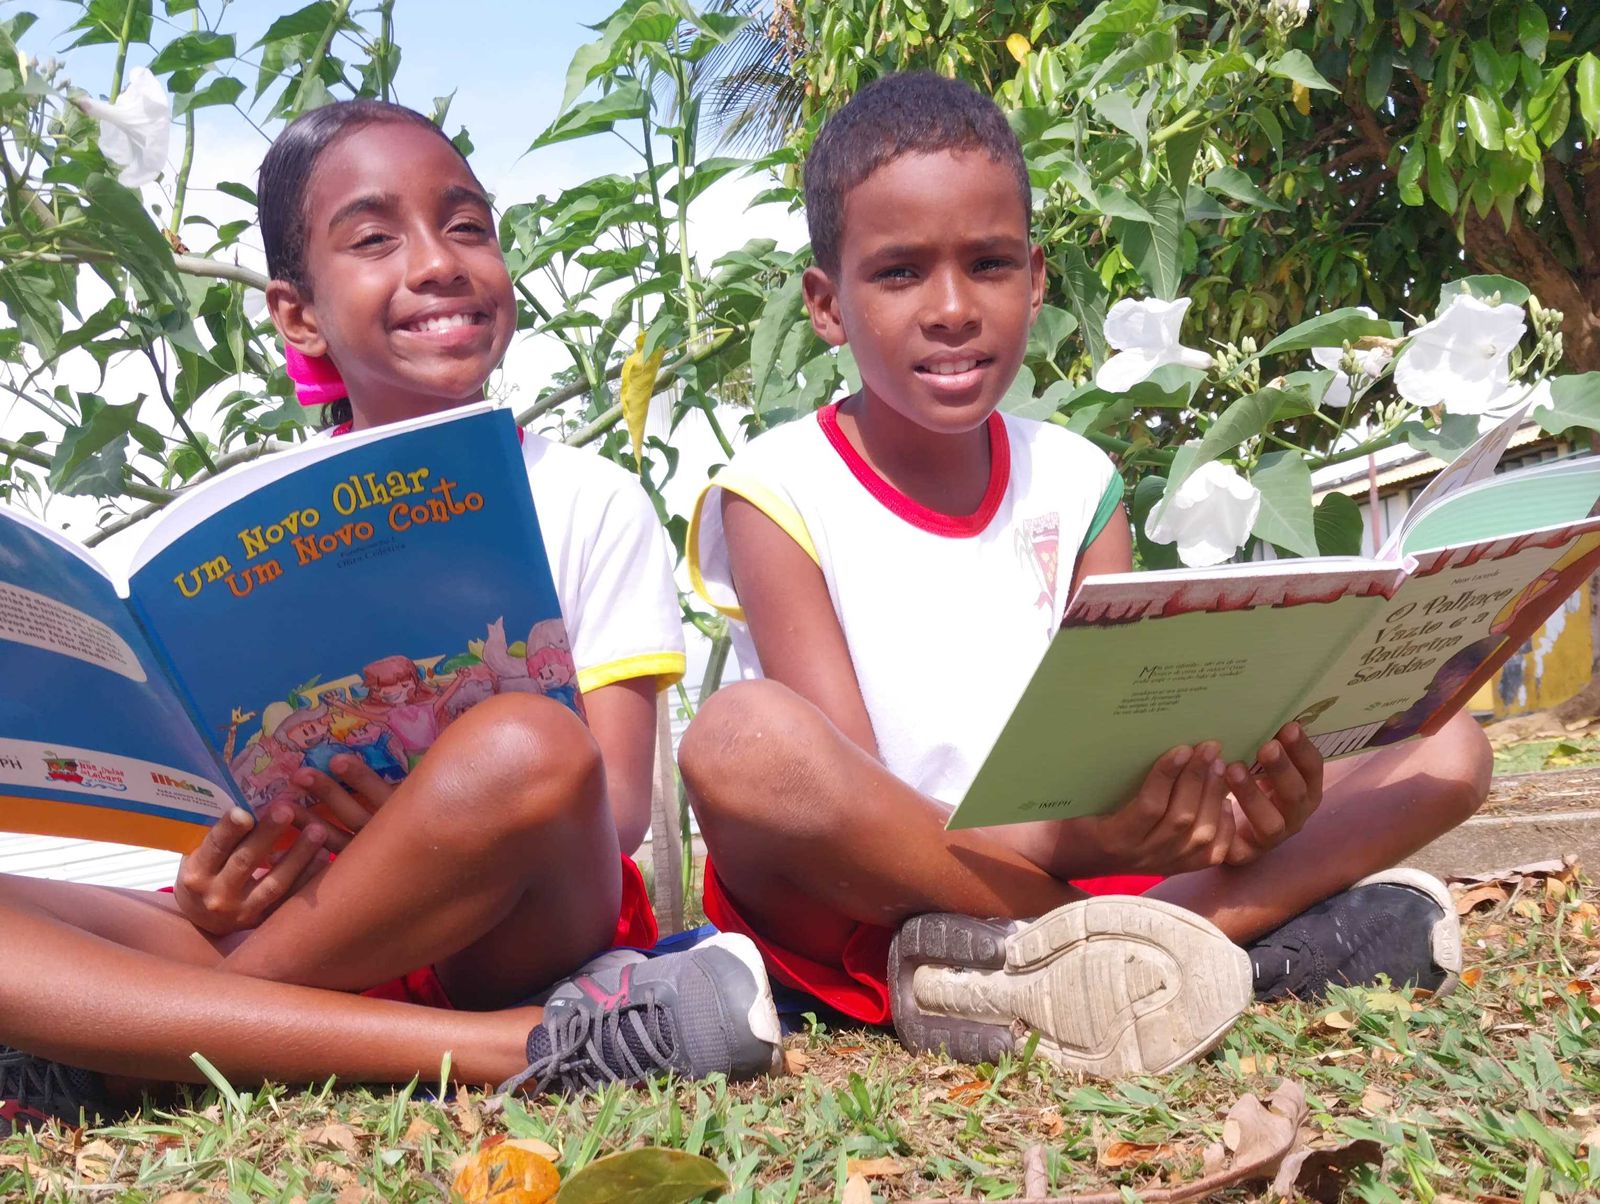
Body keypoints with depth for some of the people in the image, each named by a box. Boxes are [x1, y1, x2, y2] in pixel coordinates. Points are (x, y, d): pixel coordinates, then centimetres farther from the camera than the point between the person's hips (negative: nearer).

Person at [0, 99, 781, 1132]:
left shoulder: (589, 504, 6)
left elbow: (619, 807, -3)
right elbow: (223, 804, 9)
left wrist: (430, 834, -23)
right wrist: (212, 894, -16)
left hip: (507, 932, -1)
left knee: (527, 745, -35)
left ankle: (117, 1046, -14)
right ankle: (525, 1047, -29)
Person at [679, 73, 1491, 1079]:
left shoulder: (1076, 482, 8)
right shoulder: (780, 494, -6)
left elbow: (1140, 744, 0)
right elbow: (851, 803, -16)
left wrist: (1227, 804, -25)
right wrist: (1079, 840, -34)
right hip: (853, 913, -5)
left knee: (1447, 751, -6)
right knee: (743, 738, -38)